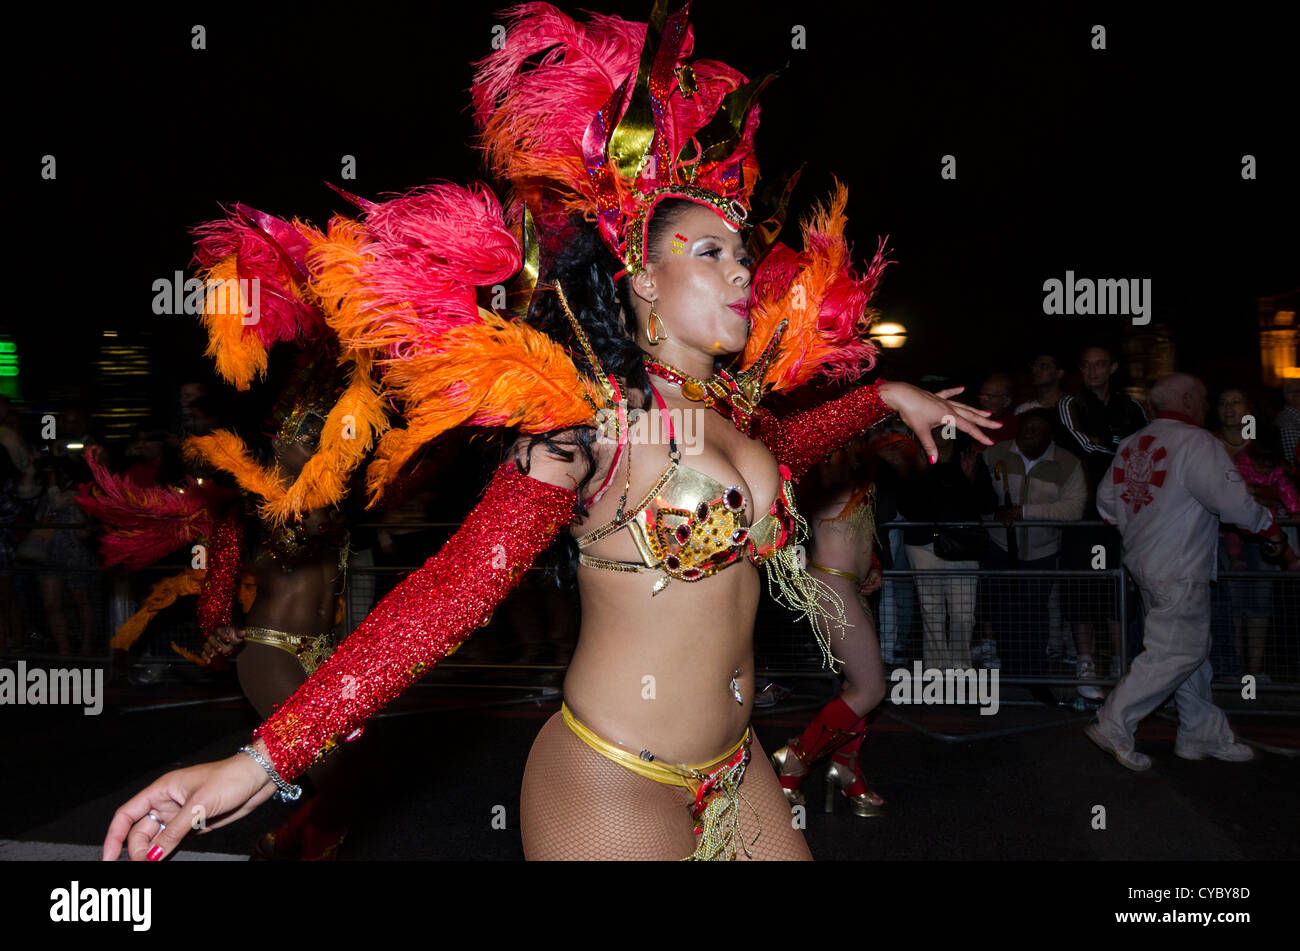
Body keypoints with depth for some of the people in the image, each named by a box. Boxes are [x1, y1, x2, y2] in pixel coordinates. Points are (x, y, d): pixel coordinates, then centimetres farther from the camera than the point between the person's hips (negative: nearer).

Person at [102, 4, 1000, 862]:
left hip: (736, 768, 8)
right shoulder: (588, 415, -18)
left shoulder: (731, 401, 4)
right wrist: (267, 758, -33)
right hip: (615, 786, -7)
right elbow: (460, 582, -27)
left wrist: (888, 395, 27)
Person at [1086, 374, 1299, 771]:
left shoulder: (1130, 444, 10)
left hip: (1143, 560, 9)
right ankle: (1113, 725, -1)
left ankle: (1204, 734, 24)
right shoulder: (1196, 443, -15)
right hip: (1179, 572, -9)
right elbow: (1234, 503, -20)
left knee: (1193, 649, 16)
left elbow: (1106, 502, 16)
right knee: (1175, 653, -2)